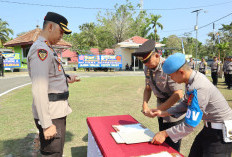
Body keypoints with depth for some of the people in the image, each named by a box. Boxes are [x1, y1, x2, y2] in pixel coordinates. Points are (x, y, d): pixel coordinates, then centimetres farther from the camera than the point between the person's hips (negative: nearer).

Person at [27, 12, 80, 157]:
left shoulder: (47, 49, 15)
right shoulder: (41, 50, -18)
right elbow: (39, 90, -25)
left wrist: (66, 79, 8)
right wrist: (46, 124, -25)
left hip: (58, 111, 10)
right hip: (50, 114, -10)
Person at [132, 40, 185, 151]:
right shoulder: (148, 69, -1)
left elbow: (178, 95, -27)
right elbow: (148, 88, 9)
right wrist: (145, 104, -9)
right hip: (162, 111, 7)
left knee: (172, 148, 3)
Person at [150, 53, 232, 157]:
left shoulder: (198, 89, -31)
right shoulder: (193, 78, -4)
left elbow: (190, 125, -27)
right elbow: (186, 104, 10)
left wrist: (165, 133, -19)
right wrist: (164, 113, 5)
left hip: (221, 131, -8)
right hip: (210, 127, 9)